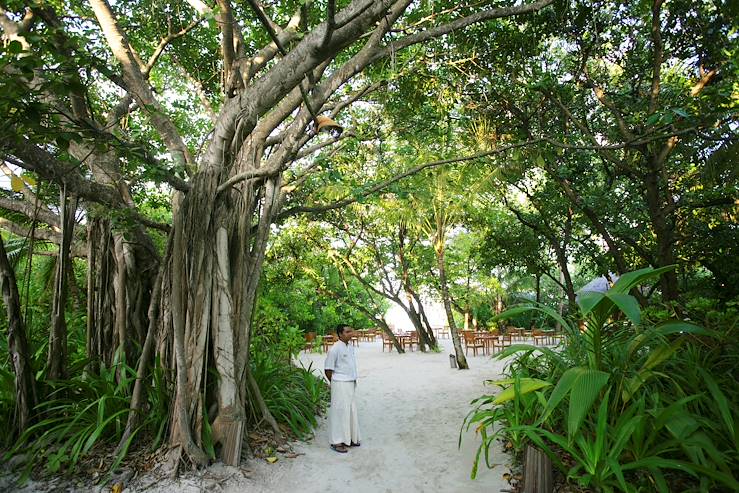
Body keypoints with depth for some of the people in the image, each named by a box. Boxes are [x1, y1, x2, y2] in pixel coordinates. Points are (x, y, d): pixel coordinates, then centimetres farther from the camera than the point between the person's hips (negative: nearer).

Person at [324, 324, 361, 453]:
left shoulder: (350, 348, 8)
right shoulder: (335, 349, -16)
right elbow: (328, 370, -12)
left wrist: (353, 382, 13)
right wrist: (336, 383, -2)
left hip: (351, 384, 8)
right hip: (340, 384, -8)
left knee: (351, 411, 15)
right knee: (340, 412, -2)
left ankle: (350, 438, 27)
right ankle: (336, 442, 8)